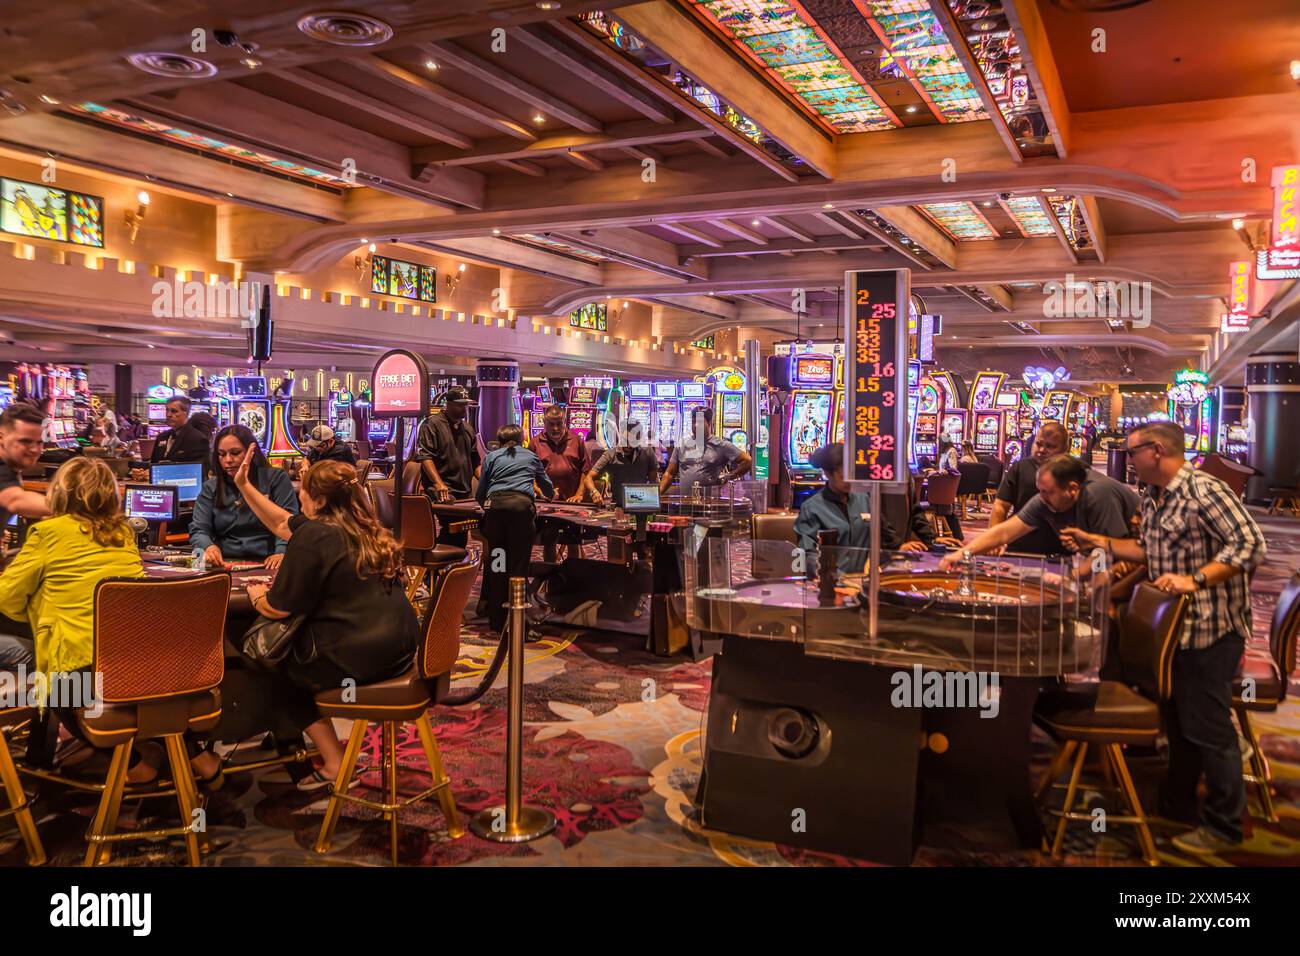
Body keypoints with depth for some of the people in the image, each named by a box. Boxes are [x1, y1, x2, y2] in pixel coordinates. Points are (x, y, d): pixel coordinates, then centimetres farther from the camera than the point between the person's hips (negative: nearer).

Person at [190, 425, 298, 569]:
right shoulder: (210, 488, 15)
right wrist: (208, 546, -15)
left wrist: (281, 552, -21)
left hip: (266, 565, -3)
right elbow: (198, 531, 9)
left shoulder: (276, 479, 6)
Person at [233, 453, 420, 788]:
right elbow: (282, 524, 25)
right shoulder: (365, 527, 12)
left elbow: (278, 608, -9)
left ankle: (335, 765, 17)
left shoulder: (314, 536, -14)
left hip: (356, 658, -9)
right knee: (291, 648, 29)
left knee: (278, 667, 19)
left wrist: (256, 595, 12)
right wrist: (244, 486, 27)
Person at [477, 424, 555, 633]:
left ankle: (496, 620, 13)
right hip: (521, 505, -1)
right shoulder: (531, 457, 27)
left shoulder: (492, 456, 24)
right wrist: (551, 494, 66)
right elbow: (548, 488, 42)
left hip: (495, 504, 1)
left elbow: (480, 495, 22)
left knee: (495, 562, 8)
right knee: (518, 564, 1)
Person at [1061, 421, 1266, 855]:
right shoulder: (1153, 499, 9)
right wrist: (1098, 542, 12)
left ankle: (1223, 826, 13)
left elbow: (1251, 544, -25)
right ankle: (1178, 804, 34)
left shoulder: (1204, 491, -20)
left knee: (1207, 728, -1)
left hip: (1210, 629, -9)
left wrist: (1195, 580, -30)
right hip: (1176, 626, 9)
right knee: (1177, 721, 19)